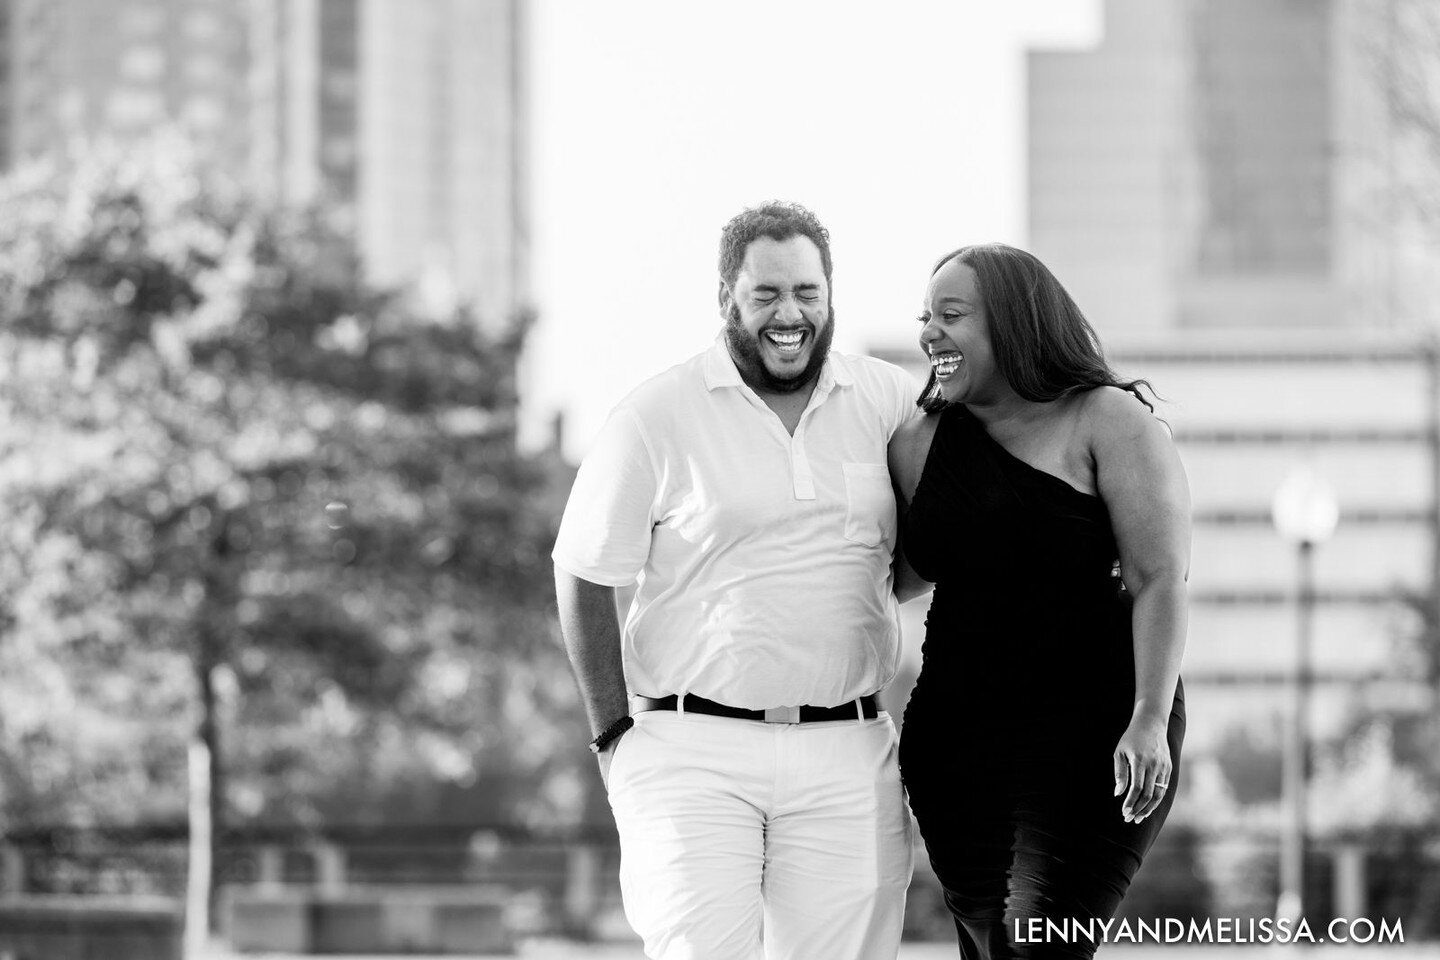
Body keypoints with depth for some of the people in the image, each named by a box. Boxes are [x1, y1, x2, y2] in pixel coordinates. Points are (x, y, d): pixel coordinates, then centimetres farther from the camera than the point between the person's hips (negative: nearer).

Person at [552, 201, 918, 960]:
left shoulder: (893, 403, 7)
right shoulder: (655, 416, -1)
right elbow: (583, 581, 4)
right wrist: (614, 735, 0)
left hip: (845, 758, 3)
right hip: (694, 753, -3)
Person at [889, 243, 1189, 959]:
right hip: (958, 733, 6)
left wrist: (1149, 721, -19)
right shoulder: (922, 445, 12)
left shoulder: (1108, 423, -4)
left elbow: (1160, 579, -10)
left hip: (1088, 734, -6)